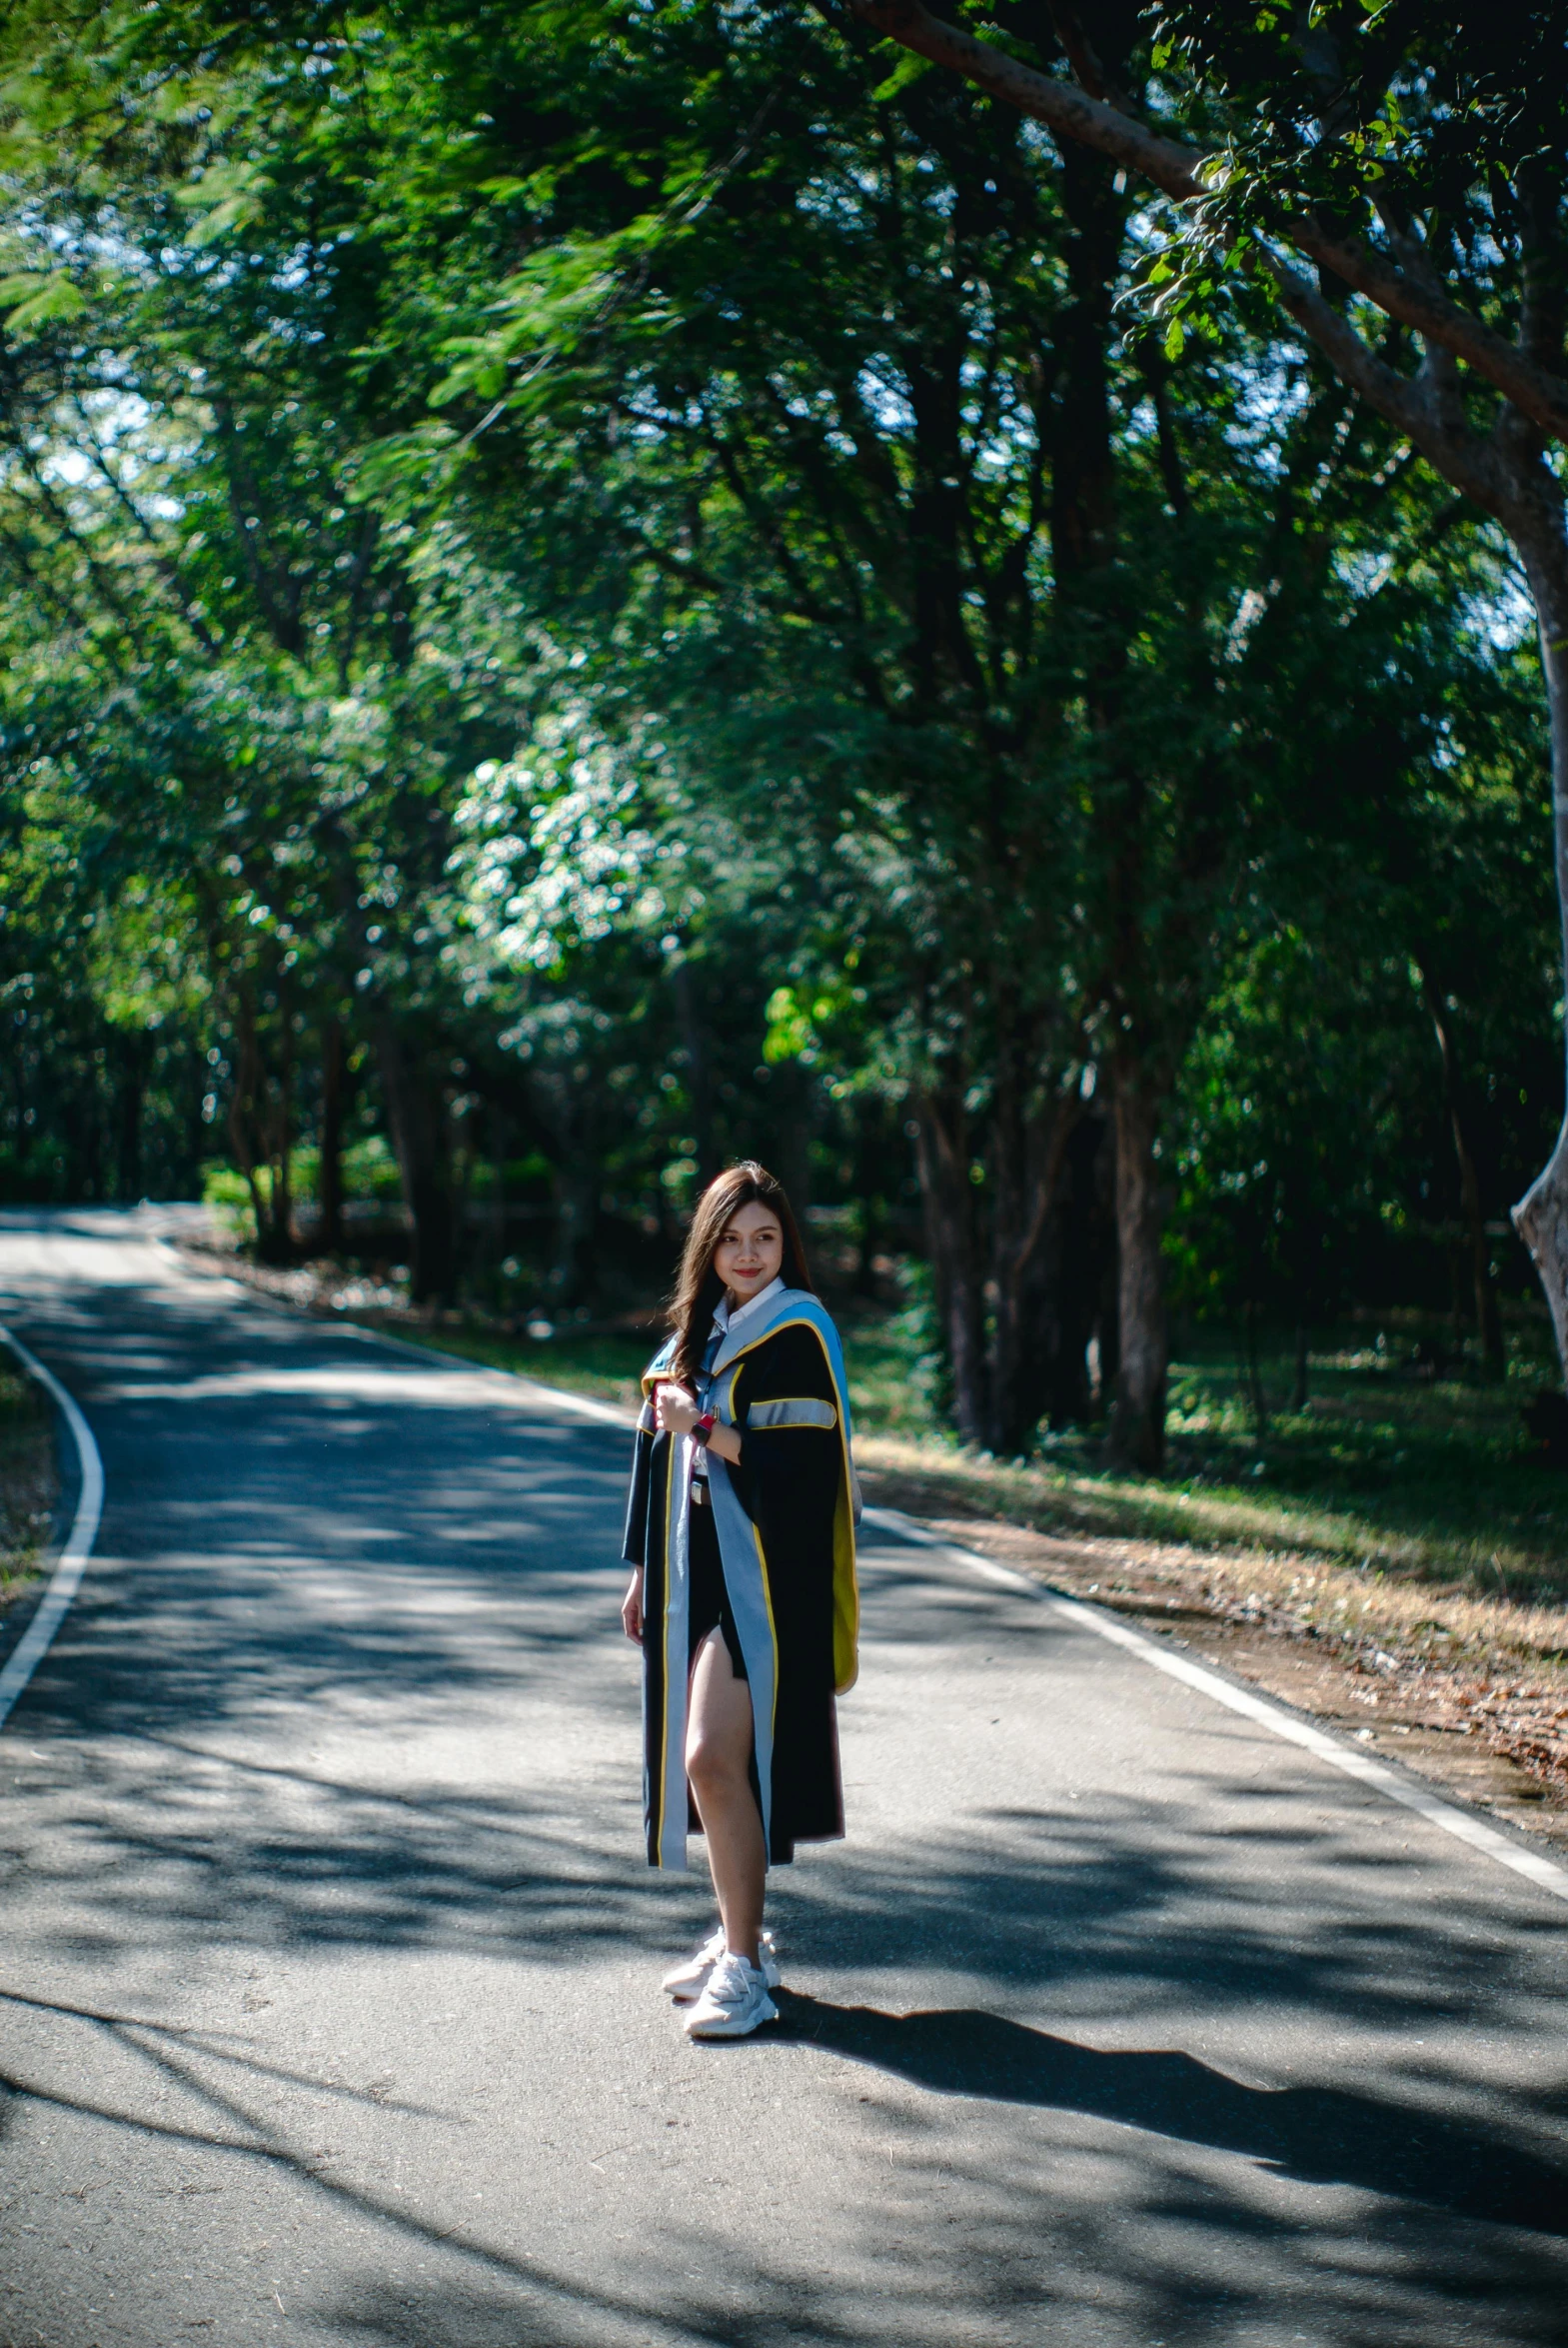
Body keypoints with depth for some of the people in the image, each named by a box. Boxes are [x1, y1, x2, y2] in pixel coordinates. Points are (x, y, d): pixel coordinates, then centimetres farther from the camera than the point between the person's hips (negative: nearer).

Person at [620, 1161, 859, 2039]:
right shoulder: (701, 1331, 14)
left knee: (713, 1759, -14)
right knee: (703, 1759, 11)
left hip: (763, 1578, -8)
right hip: (697, 1572, 8)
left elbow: (805, 1463, -18)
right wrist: (646, 1571, 18)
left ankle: (748, 1966, -6)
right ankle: (739, 1936, 25)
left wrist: (705, 1428, -17)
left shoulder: (800, 1334, -8)